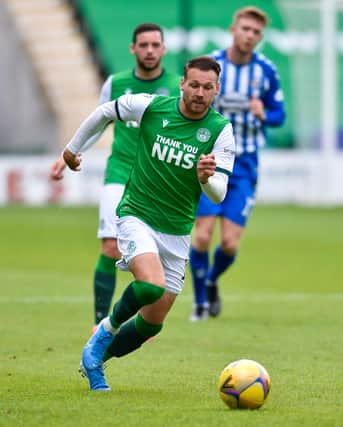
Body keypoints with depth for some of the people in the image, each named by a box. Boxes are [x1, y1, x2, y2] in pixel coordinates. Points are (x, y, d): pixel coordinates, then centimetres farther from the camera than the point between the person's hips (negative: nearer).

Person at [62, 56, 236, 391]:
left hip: (177, 231, 3)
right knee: (151, 286, -30)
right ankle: (109, 328, 0)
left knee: (153, 322, 6)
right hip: (136, 216, -3)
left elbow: (218, 195, -12)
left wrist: (206, 178, -35)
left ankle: (95, 357, 31)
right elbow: (104, 112, 9)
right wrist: (73, 147, 19)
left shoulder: (221, 130, -9)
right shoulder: (150, 106, -10)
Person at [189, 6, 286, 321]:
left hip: (244, 166, 1)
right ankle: (200, 301, 10)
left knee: (230, 243, -6)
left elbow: (279, 114, 6)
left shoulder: (266, 71, -1)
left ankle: (212, 280, 27)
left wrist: (264, 115, -14)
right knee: (202, 236, -11)